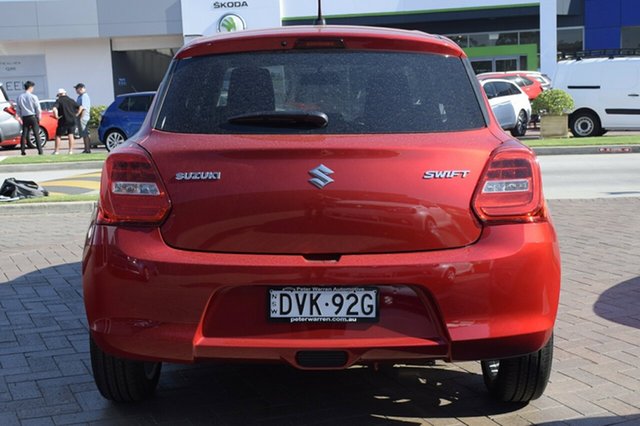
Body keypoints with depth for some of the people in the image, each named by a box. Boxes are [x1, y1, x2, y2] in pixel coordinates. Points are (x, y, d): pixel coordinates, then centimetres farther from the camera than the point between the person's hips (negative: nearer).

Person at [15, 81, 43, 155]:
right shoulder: (33, 97, -9)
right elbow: (38, 109, -7)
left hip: (24, 118, 4)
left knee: (24, 134, 6)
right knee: (36, 134, -2)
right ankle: (40, 151, -5)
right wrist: (39, 117, 5)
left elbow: (17, 110, 8)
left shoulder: (19, 97, 4)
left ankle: (22, 151, 4)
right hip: (33, 117, -4)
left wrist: (21, 117, 17)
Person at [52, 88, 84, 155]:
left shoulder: (59, 101, -3)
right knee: (71, 135, 9)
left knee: (58, 135, 7)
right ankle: (71, 150, 5)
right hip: (72, 120, 4)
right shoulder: (71, 100, 11)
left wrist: (56, 116, -10)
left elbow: (54, 109, -21)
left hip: (63, 121, -4)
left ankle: (56, 151, 6)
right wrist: (76, 115, 8)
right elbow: (80, 107, 9)